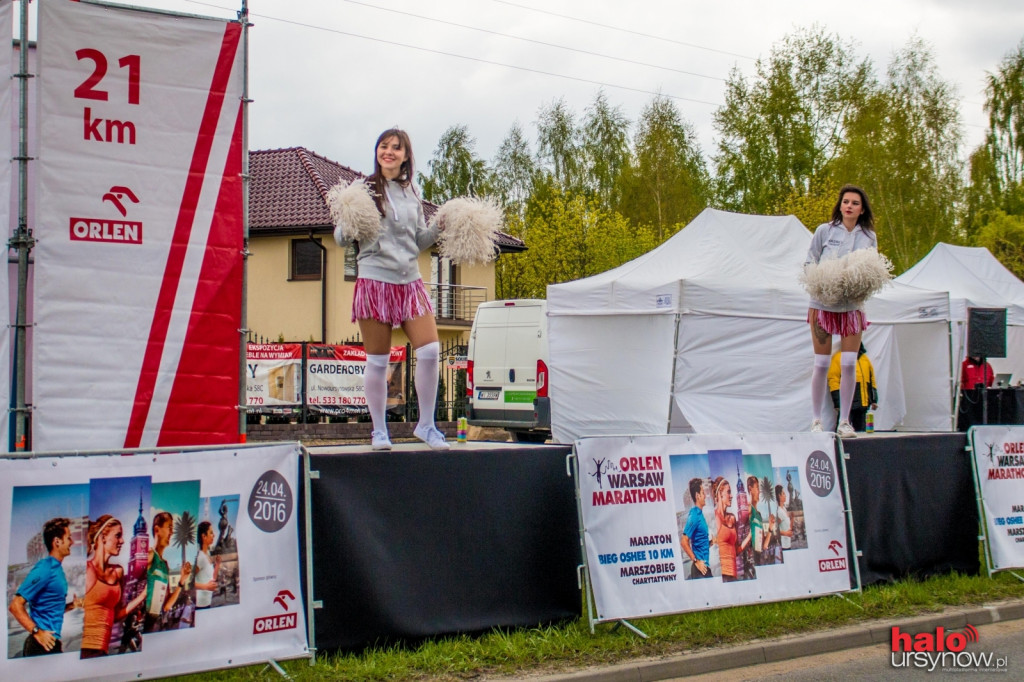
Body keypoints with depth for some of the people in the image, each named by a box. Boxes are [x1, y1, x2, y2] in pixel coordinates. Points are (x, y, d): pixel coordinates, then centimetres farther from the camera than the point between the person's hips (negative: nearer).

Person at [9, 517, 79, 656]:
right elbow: (16, 605, -19)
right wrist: (37, 632, -22)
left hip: (51, 643, 9)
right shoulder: (44, 569, -13)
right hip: (42, 645, -9)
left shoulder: (57, 568, 14)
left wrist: (71, 605, 8)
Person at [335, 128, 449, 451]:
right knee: (378, 361, 2)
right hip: (375, 282, -4)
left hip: (410, 282, 4)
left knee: (430, 351, -5)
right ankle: (379, 430, 16)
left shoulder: (411, 193, 14)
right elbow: (341, 239, 1)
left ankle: (425, 424, 11)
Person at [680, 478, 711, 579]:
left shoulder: (699, 514, 12)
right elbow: (684, 542, -21)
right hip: (700, 568, -9)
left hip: (705, 566, 9)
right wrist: (696, 561, -17)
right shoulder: (694, 516, -14)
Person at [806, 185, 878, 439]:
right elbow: (809, 263, 4)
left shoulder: (869, 236, 8)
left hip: (852, 306, 2)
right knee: (822, 364, -1)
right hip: (823, 304, -2)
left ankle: (844, 421, 6)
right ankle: (816, 420, 9)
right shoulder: (824, 230, 2)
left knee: (849, 364, -3)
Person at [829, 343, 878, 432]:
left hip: (863, 403, 6)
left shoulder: (865, 358, 18)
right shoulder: (838, 358, -3)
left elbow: (872, 380, 21)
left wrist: (874, 400, 14)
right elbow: (834, 381, -8)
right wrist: (838, 403, -14)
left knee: (861, 430, 10)